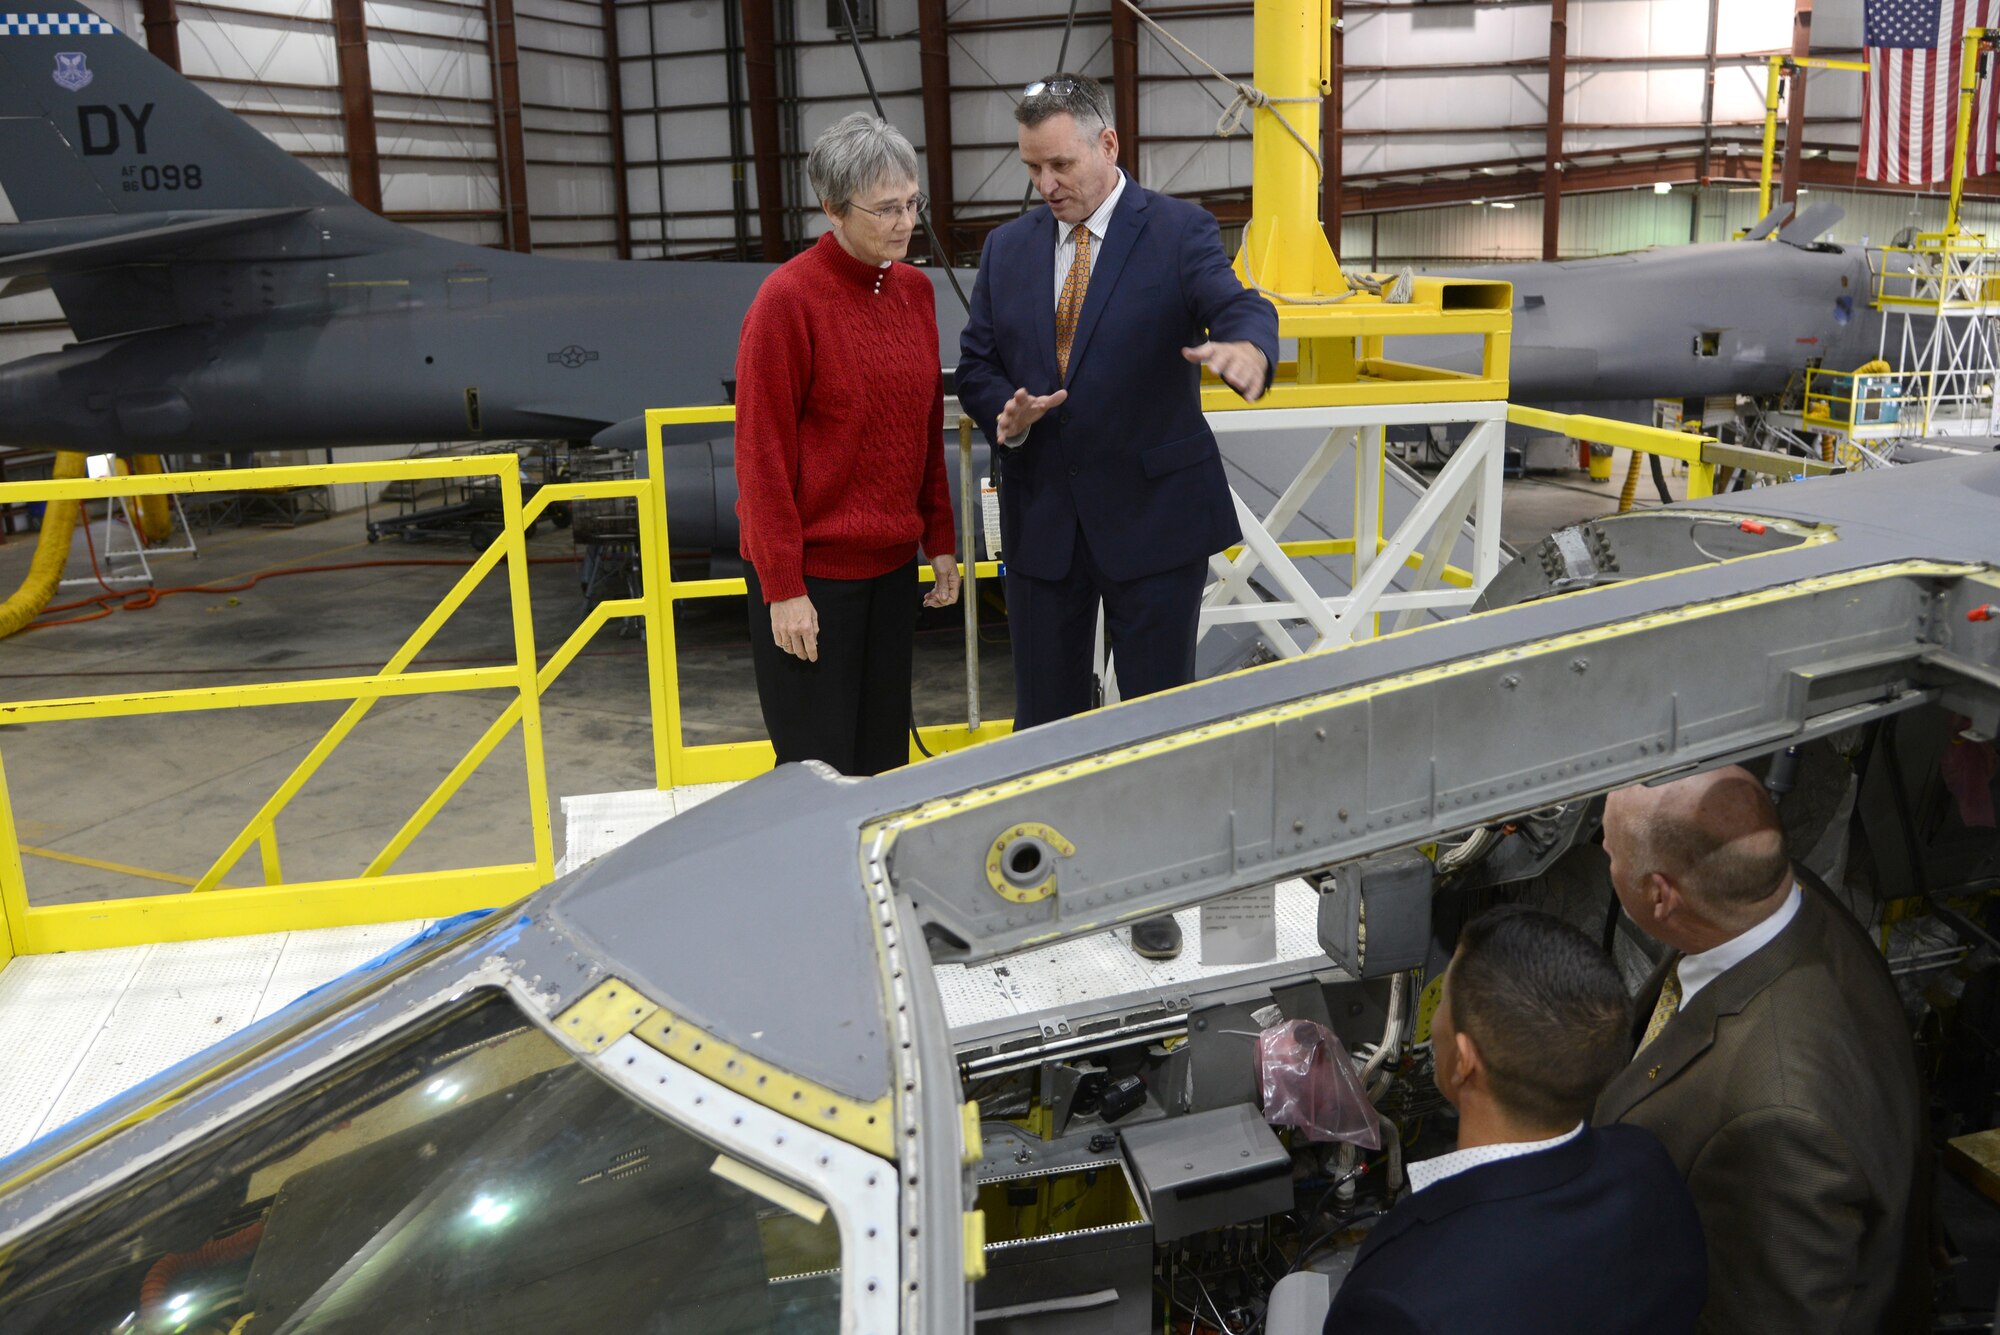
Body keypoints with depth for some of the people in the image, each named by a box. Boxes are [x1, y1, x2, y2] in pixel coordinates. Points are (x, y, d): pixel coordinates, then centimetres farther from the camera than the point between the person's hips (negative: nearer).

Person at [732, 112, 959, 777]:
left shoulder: (915, 290, 6)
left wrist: (940, 541, 11)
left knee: (884, 758, 14)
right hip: (811, 572, -6)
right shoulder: (787, 298, -14)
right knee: (821, 773, 1)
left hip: (892, 565, 6)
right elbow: (761, 453, -13)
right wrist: (782, 590, -14)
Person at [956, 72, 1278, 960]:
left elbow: (1237, 307, -22)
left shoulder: (1178, 232, -6)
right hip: (1043, 516, 4)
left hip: (1152, 513, -3)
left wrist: (1247, 348, -47)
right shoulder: (1007, 249, 7)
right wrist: (1004, 414, -13)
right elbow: (977, 364, 10)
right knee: (1044, 710, 14)